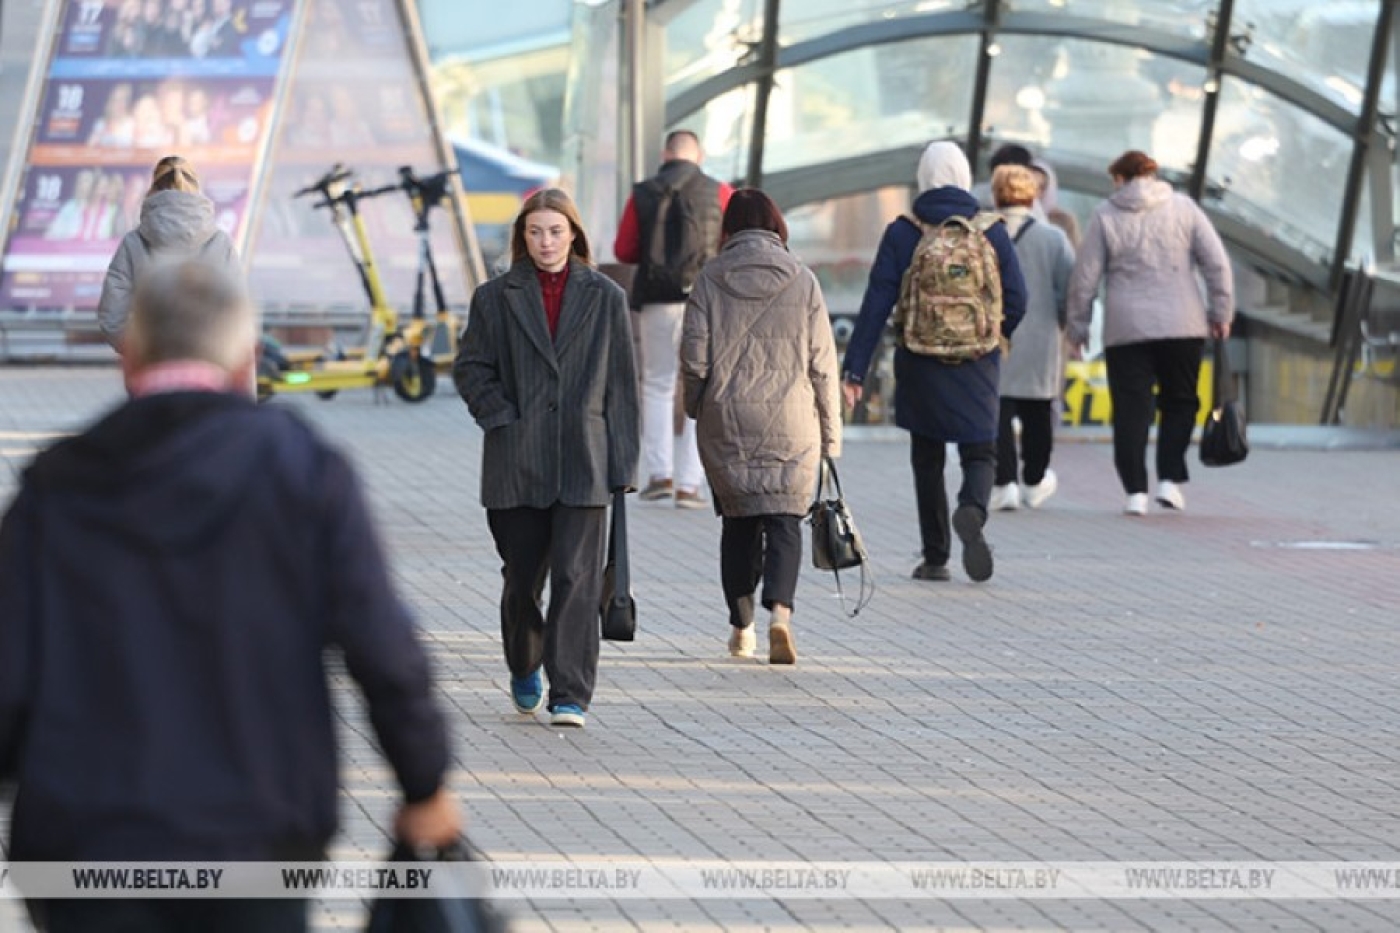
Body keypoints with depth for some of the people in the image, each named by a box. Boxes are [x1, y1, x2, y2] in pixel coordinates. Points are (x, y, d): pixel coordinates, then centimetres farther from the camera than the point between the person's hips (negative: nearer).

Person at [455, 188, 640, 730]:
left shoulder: (605, 298, 6)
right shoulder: (496, 299, 6)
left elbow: (621, 383, 6)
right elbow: (470, 367, 8)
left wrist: (622, 463, 2)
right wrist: (501, 418, -7)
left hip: (583, 463, -1)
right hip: (517, 463, 1)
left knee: (576, 578, -9)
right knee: (522, 576, 10)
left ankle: (570, 696, -9)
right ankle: (525, 667, 35)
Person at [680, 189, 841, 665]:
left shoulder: (710, 280, -2)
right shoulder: (802, 282, -2)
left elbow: (694, 358, -3)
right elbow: (822, 365, 0)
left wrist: (697, 411, 14)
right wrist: (830, 434, 7)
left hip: (726, 424, 1)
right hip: (789, 425, -1)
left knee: (738, 520, 14)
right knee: (783, 520, 1)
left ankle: (741, 628, 17)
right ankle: (780, 613, -21)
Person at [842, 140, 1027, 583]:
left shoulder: (902, 234, -4)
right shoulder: (991, 232, -1)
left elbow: (876, 305, -8)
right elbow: (1016, 301, -1)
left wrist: (853, 369, -7)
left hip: (919, 365, 0)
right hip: (977, 366, 0)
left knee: (927, 460, 13)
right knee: (979, 452, 5)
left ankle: (935, 557, 14)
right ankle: (973, 508, -27)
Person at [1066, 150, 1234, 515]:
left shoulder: (1105, 216, 2)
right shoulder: (1183, 208, 5)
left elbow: (1084, 278, 1)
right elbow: (1217, 263, 1)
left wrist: (1078, 327, 10)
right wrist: (1221, 312, 9)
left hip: (1126, 331, -1)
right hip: (1182, 327, 1)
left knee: (1131, 410, 2)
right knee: (1180, 403, 14)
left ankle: (1135, 490, -4)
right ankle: (1170, 479, 1)